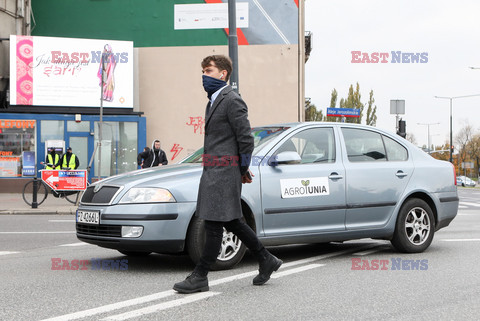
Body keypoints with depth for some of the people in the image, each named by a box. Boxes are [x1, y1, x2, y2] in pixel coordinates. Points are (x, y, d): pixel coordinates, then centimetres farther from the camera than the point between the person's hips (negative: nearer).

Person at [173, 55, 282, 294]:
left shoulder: (232, 101, -12)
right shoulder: (214, 101, 18)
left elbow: (246, 139, -15)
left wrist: (242, 171, -7)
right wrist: (241, 170, 19)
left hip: (224, 172, -10)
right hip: (213, 171, 10)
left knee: (214, 224, -5)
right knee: (231, 221, 15)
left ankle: (200, 276, 1)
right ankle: (266, 260, 26)